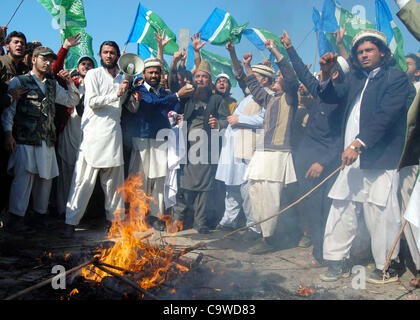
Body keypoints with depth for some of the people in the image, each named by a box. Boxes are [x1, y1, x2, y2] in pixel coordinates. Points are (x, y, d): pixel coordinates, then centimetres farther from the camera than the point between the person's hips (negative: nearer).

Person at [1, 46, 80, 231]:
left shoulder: (53, 85, 19)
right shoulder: (19, 81, 6)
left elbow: (72, 101, 24)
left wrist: (70, 83, 8)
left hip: (47, 140, 5)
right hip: (24, 139, -5)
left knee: (46, 176, 5)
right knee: (23, 175, -11)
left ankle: (40, 213, 17)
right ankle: (16, 216, -4)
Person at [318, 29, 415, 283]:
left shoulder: (396, 78, -3)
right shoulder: (355, 79, 18)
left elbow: (386, 115, -16)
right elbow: (331, 97, 19)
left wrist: (358, 143, -23)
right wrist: (326, 74, 2)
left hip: (381, 162, -6)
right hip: (352, 160, 7)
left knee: (381, 215, -2)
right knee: (341, 212, 9)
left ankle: (388, 267, 16)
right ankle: (338, 263, 21)